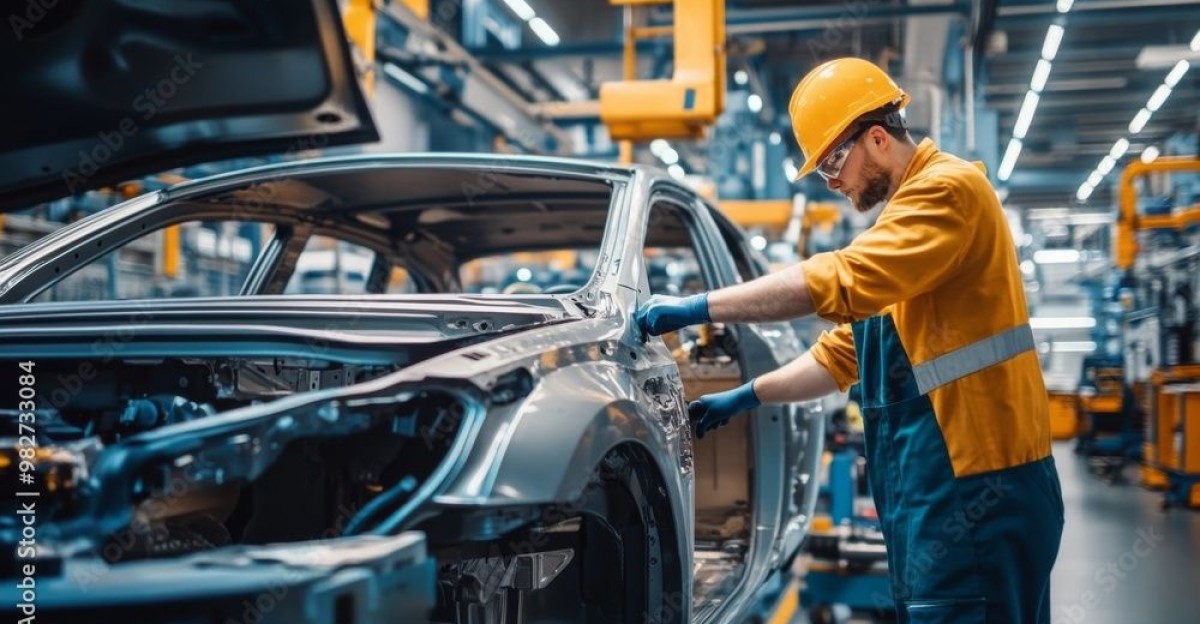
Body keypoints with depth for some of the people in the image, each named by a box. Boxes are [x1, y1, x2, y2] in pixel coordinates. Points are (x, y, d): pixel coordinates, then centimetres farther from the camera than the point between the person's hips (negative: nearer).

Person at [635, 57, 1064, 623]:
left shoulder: (948, 189, -10)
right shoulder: (906, 209, 23)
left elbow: (838, 280, -24)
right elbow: (845, 353, 24)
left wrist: (697, 308, -20)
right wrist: (747, 396, 17)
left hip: (973, 484, -10)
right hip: (936, 478, 10)